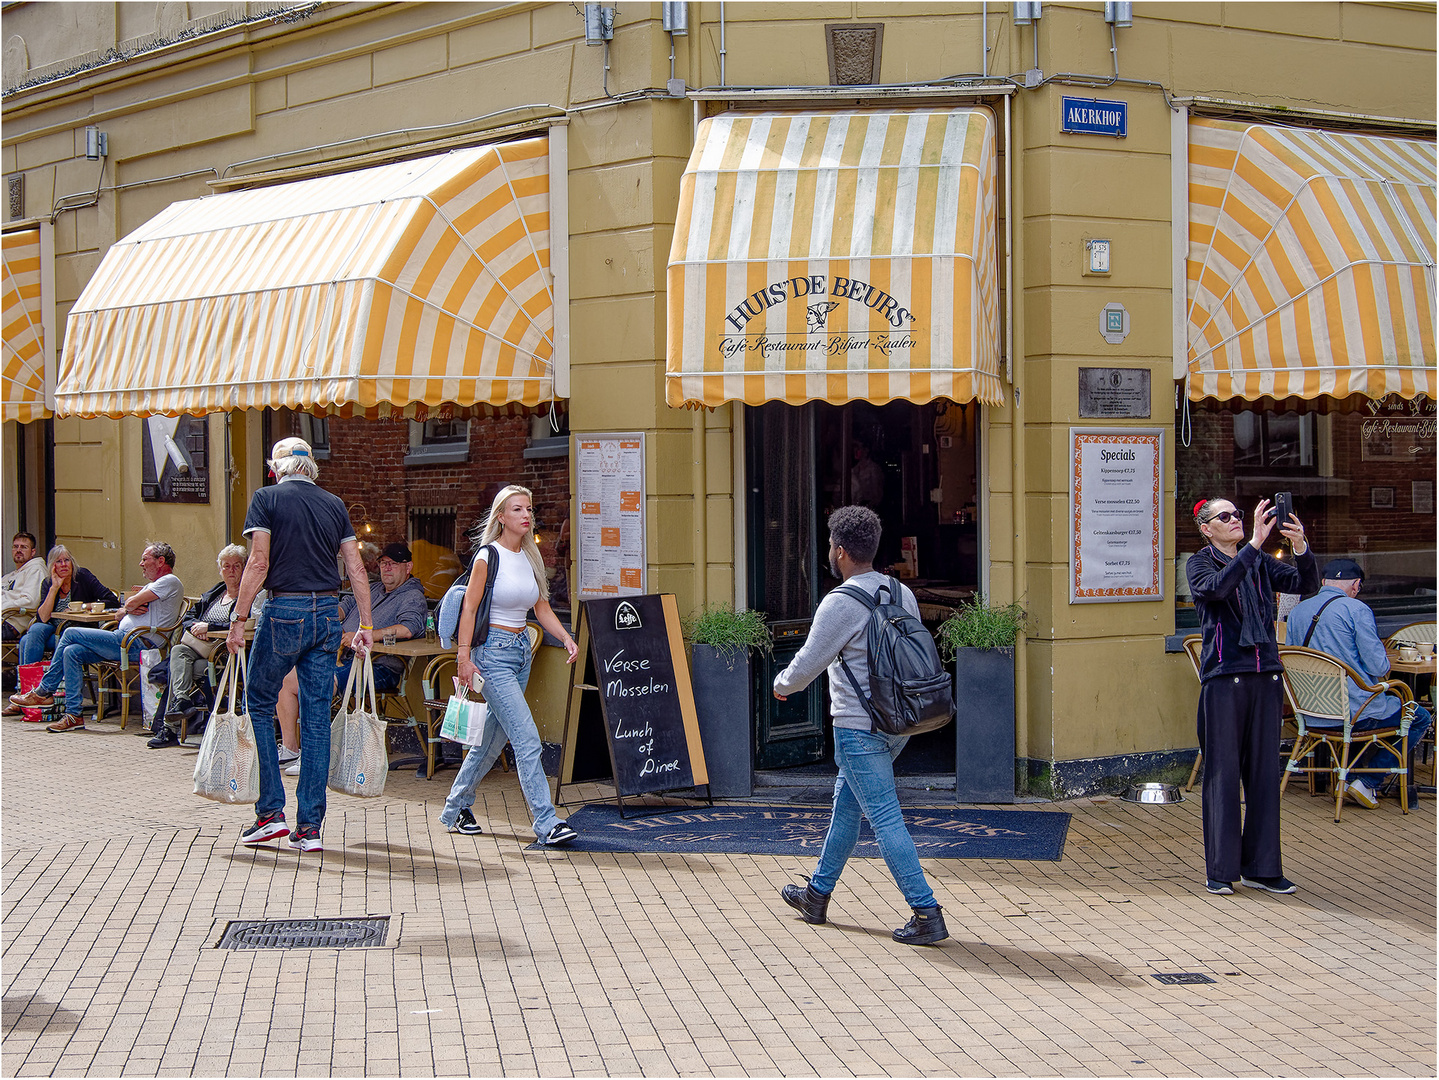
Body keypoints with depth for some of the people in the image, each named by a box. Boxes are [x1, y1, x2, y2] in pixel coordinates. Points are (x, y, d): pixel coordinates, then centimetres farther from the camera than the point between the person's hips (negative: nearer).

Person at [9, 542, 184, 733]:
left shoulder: (169, 582, -5)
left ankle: (43, 692, 2)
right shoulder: (152, 585, 28)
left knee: (71, 634, -8)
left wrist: (130, 604, 11)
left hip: (136, 645, -10)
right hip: (127, 640, 10)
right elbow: (120, 614, 22)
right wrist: (129, 609, 0)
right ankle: (73, 715, -8)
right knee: (72, 652, -5)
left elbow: (131, 604, -12)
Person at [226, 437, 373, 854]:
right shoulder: (334, 504, 11)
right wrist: (365, 624, 11)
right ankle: (310, 827, 5)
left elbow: (259, 563, -10)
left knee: (260, 704, 12)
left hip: (285, 611, -4)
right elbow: (356, 568, 8)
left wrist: (238, 620, -8)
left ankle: (271, 812, 6)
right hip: (328, 614, 4)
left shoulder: (267, 499, -1)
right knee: (317, 718, 5)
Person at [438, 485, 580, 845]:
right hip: (493, 652, -8)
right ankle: (547, 822, -14)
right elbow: (469, 608, -10)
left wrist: (566, 637, 0)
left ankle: (455, 809, 29)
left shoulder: (530, 558, 11)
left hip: (521, 650, 8)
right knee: (527, 739, -14)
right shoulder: (487, 557, -9)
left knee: (493, 737, 14)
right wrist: (464, 656, -16)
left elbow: (542, 609, 15)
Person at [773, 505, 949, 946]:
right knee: (845, 807, 21)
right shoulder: (902, 594, 6)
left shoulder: (841, 603, -17)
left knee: (886, 819, -7)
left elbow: (808, 663, -10)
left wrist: (781, 684, 11)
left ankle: (926, 914, -9)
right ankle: (817, 896, 33)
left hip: (859, 728, -9)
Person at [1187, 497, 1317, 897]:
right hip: (1223, 676, -4)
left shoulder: (1261, 563, 13)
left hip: (1265, 673, 4)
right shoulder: (1200, 564, 1)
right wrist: (1254, 545, -27)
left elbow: (1306, 584, 1)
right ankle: (1220, 870, 3)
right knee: (1223, 771, -3)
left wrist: (1300, 546, -17)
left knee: (1265, 770, 6)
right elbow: (1217, 587, -21)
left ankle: (1260, 867, 13)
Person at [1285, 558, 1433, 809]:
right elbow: (1378, 667, -14)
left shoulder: (1297, 611, 7)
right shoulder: (1356, 610, -12)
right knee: (1420, 719, 14)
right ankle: (1368, 782, 6)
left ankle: (1349, 776, 23)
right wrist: (1385, 665, 9)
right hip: (1356, 711, -7)